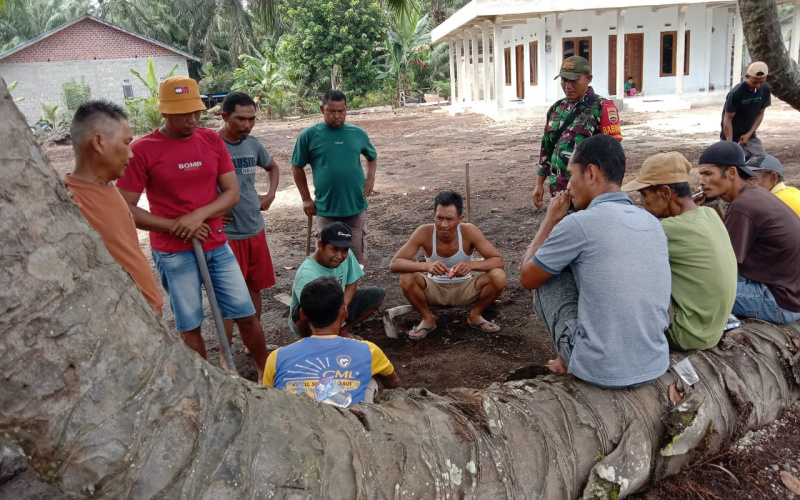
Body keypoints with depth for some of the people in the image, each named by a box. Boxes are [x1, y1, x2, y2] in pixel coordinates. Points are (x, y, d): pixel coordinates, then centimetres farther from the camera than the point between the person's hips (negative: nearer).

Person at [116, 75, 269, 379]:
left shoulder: (212, 140, 2)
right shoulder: (142, 150, -10)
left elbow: (232, 193, 0)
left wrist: (199, 215, -17)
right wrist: (174, 226, -16)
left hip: (217, 245, 4)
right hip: (174, 253, -3)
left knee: (246, 315, 10)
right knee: (190, 326, 9)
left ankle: (266, 372, 29)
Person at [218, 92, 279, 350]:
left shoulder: (253, 144, 4)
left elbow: (273, 167, 24)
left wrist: (270, 195, 11)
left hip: (256, 229, 6)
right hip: (226, 234, -6)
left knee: (255, 288, 17)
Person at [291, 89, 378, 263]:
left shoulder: (358, 134, 2)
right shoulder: (309, 135, -4)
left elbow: (372, 157, 18)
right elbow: (297, 167, 5)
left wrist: (370, 178, 0)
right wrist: (306, 199, 2)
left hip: (356, 206, 2)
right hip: (326, 209, -2)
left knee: (356, 256, 12)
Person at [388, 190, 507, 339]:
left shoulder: (469, 231, -23)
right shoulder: (424, 232, -24)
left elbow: (499, 261, -22)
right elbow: (394, 264, -29)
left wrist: (472, 265, -43)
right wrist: (426, 266, -46)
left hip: (464, 288, 0)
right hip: (434, 289, 0)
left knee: (498, 277, -26)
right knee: (406, 278, -29)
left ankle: (474, 315, 3)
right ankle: (427, 319, -2)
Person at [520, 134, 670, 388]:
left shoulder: (579, 224, -16)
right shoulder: (653, 223, 5)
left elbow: (527, 278, 1)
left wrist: (551, 219, 9)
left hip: (600, 371, -6)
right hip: (655, 366, 7)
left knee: (546, 278, 11)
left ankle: (571, 360, 24)